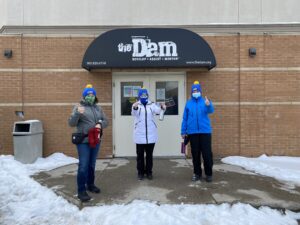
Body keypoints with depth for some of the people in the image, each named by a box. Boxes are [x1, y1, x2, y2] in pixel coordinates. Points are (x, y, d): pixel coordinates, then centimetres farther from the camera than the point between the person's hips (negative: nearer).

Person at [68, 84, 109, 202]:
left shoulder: (98, 108, 12)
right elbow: (71, 123, -10)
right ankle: (81, 191, 5)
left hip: (95, 140, 5)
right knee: (83, 166, -6)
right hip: (83, 141, -5)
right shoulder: (79, 107, -3)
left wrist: (100, 124, -9)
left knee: (92, 164, 17)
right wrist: (77, 113, -28)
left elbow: (106, 121, 13)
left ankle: (90, 184, 33)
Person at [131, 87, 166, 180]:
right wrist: (135, 108, -47)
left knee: (149, 155, 12)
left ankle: (149, 172, 24)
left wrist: (162, 108, -40)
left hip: (151, 135, 1)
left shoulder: (152, 104, 4)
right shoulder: (136, 105, -1)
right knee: (140, 155, 8)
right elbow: (134, 113, -23)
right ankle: (140, 172, 22)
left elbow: (157, 110, -17)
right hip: (140, 135, -1)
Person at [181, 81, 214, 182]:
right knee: (195, 154, 10)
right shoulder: (188, 103, 7)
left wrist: (208, 105, -42)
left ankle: (209, 174, 17)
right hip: (193, 132, 2)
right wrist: (183, 131, 4)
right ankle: (197, 173, 22)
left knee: (207, 154, 2)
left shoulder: (205, 101, 2)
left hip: (205, 131, -1)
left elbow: (211, 110, -19)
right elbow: (185, 119, 7)